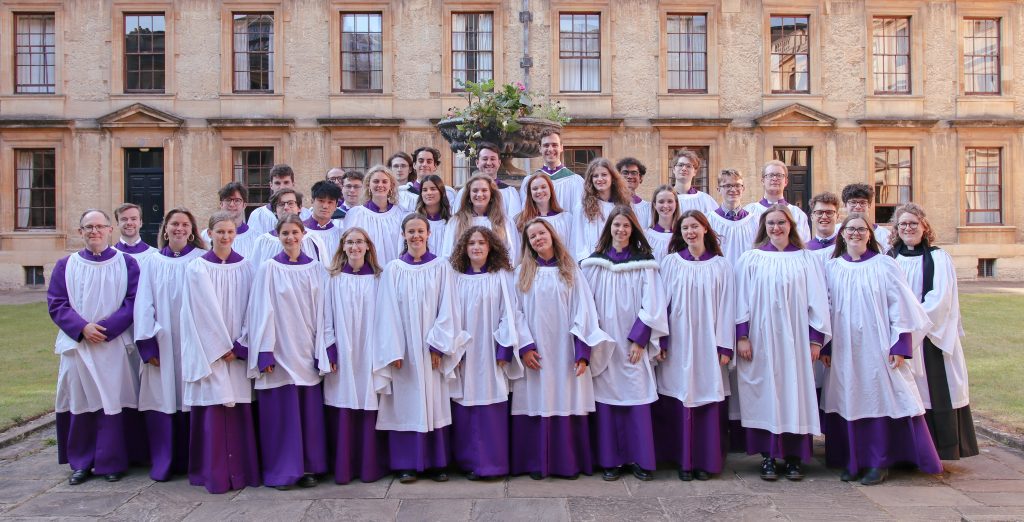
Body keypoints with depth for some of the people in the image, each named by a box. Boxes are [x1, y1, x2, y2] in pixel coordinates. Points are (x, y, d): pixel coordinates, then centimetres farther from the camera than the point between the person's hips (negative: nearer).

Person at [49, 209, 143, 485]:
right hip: (77, 346, 2)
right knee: (80, 402, 4)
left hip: (115, 346, -1)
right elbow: (55, 303, 3)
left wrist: (106, 328, -14)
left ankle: (112, 463, 11)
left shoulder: (126, 263, 4)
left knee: (113, 402, -1)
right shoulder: (66, 265, 8)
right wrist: (82, 327, -12)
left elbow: (134, 301, -2)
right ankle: (81, 463, 17)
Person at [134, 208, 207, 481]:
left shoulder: (202, 260, 2)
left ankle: (191, 460, 13)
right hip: (161, 344, 2)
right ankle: (162, 463, 11)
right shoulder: (152, 262, 8)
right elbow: (144, 304, 4)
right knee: (162, 401, 1)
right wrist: (147, 344, -5)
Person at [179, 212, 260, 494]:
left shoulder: (246, 269, 7)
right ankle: (214, 474, 5)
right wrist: (222, 347, -9)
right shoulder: (197, 268, 0)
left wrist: (239, 346, -6)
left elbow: (251, 310, 4)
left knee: (239, 410, 2)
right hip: (208, 351, -2)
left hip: (239, 351, 2)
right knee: (213, 409, -3)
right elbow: (203, 312, -5)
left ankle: (240, 471, 10)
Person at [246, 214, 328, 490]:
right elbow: (263, 311, -5)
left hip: (307, 351, 3)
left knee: (309, 410, 6)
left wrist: (323, 350, -1)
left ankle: (308, 467, 18)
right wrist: (265, 353, -11)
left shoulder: (315, 269, 7)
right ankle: (281, 470, 12)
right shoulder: (268, 269, -1)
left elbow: (321, 311, 6)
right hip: (280, 352, -2)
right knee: (280, 412, 1)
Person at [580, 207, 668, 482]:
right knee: (605, 399, 1)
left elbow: (652, 303, -1)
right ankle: (610, 459, 10)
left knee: (637, 400, -1)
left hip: (633, 343, -1)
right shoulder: (594, 263, 6)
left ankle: (641, 459, 10)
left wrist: (639, 339, -8)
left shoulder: (644, 263, 3)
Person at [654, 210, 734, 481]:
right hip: (678, 344, 0)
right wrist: (660, 342, -5)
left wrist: (725, 347, -4)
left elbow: (727, 307, 2)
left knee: (709, 399, 2)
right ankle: (684, 460, 13)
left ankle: (707, 460, 14)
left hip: (708, 344, 0)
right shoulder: (671, 262, 3)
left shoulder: (721, 265, 4)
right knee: (680, 400, 1)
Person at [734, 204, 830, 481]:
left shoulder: (806, 259, 5)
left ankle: (794, 457, 13)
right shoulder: (751, 259, 3)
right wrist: (742, 336, -6)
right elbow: (742, 299, 1)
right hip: (761, 338, -1)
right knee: (765, 394, 2)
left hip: (795, 339, 1)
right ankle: (767, 456, 10)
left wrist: (816, 338, -2)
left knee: (795, 393, 3)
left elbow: (817, 300, 4)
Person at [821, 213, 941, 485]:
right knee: (849, 401, 5)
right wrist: (825, 346, 5)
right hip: (844, 349, 2)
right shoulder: (832, 268, 7)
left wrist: (899, 346, -9)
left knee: (880, 399, -1)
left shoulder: (884, 265, -1)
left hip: (877, 347, -2)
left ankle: (879, 462, 9)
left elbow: (900, 306, -3)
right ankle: (852, 460, 15)